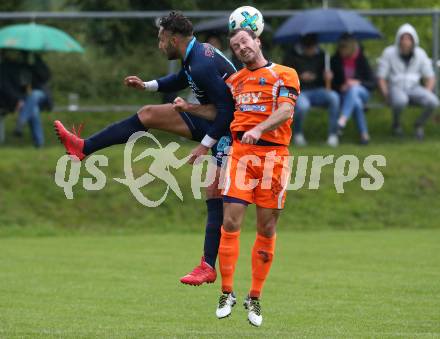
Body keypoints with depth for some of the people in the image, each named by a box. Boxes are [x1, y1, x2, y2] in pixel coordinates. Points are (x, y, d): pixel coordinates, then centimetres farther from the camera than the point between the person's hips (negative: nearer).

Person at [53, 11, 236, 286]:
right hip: (211, 120, 10)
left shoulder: (202, 66, -28)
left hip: (226, 129, -10)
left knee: (215, 194, -10)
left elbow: (227, 109, -29)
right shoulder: (196, 53, 4)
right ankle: (84, 148, 10)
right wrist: (147, 85, 13)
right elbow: (180, 80, 26)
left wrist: (206, 144, -23)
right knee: (149, 114, 6)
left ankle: (209, 267, -8)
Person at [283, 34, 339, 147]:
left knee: (334, 97, -28)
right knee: (302, 105, -38)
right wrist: (300, 78, -17)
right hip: (299, 92, -3)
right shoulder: (292, 56, -1)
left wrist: (327, 79, -13)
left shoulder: (320, 55, 8)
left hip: (316, 91, 3)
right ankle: (298, 134, -8)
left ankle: (333, 134, -22)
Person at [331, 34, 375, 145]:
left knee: (353, 89, -38)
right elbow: (331, 83, 7)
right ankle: (364, 134, -36)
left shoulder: (361, 60, 1)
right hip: (343, 93, 0)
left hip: (362, 92, 0)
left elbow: (372, 83, 2)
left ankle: (342, 120, -54)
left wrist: (358, 83, -15)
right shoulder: (335, 61, 1)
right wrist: (340, 87, -13)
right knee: (356, 102, -35)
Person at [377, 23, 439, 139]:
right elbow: (381, 78, -6)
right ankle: (396, 123, -7)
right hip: (395, 88, -3)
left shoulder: (420, 54, -2)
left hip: (413, 88, 3)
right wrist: (387, 96, -18)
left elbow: (430, 78, 5)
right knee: (400, 101, -41)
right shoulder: (389, 53, -9)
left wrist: (426, 94, -11)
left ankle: (419, 124, 1)